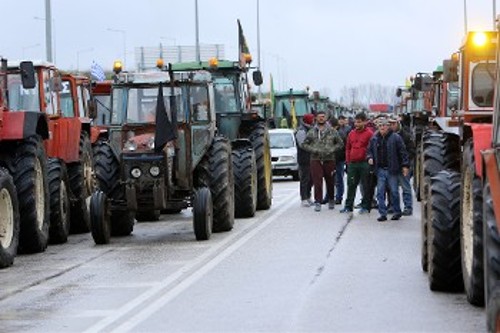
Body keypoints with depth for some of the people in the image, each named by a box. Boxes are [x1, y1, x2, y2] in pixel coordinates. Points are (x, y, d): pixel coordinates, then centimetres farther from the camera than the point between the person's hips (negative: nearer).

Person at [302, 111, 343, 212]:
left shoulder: (332, 131, 4)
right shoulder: (312, 132, 5)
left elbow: (340, 143, 8)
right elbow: (304, 144, 7)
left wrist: (332, 150, -8)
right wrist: (314, 150, -8)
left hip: (329, 159, 0)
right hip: (315, 160, 0)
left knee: (330, 181, 9)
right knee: (317, 182, -6)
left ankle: (331, 200, 26)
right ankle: (318, 202, -5)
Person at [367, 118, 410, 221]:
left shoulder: (396, 138, -4)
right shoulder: (374, 139, 9)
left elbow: (403, 152, -4)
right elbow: (369, 150, 20)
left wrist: (405, 165, -9)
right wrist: (370, 158, -1)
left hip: (392, 170, -4)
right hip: (380, 170, 4)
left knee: (394, 192, 3)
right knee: (380, 192, 0)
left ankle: (397, 212, 18)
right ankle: (383, 214, 5)